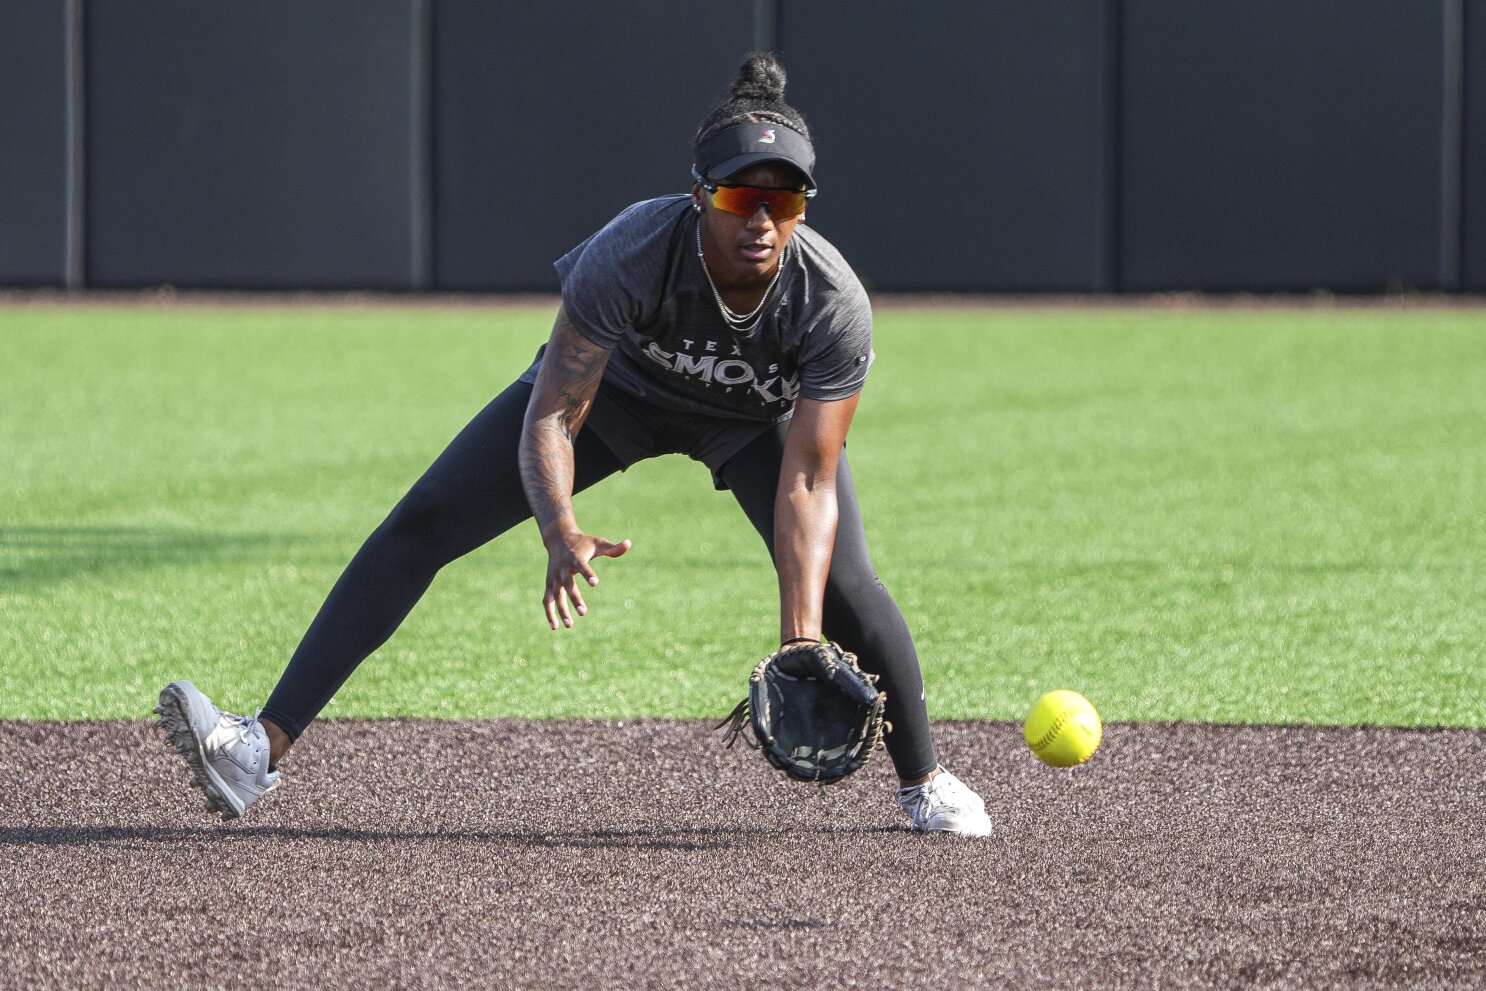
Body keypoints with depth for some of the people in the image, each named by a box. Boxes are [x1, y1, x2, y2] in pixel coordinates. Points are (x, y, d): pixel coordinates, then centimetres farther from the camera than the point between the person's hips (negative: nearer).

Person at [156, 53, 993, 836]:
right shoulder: (630, 257, -39)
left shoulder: (835, 304, -36)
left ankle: (926, 782, 9)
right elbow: (551, 414, -35)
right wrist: (562, 534, -54)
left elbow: (808, 482, -33)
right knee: (422, 524, -12)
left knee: (843, 589, -20)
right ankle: (265, 749, -13)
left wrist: (800, 638, -44)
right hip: (616, 385, 0)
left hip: (759, 418, 0)